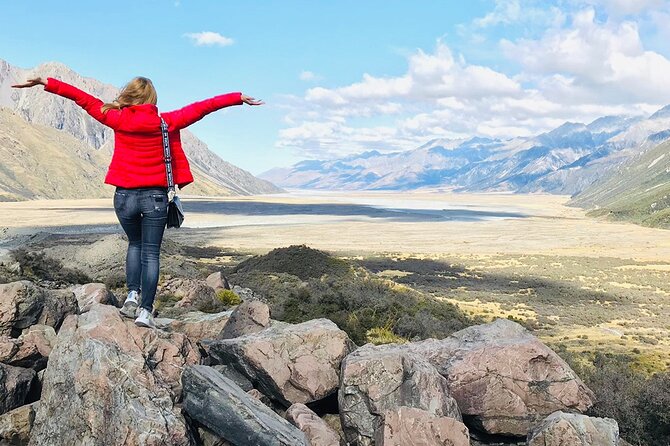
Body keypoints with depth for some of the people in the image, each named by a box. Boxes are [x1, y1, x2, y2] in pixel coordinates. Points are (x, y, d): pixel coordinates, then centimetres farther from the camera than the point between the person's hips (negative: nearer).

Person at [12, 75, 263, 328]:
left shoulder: (117, 119, -1)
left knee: (135, 244, 24)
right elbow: (201, 108, 3)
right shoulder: (166, 122, -3)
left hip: (124, 195, 1)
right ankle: (145, 310, -1)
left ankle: (133, 294, 10)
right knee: (151, 253, 5)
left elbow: (84, 99, 5)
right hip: (155, 196, -1)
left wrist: (46, 83, 12)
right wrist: (239, 98, 9)